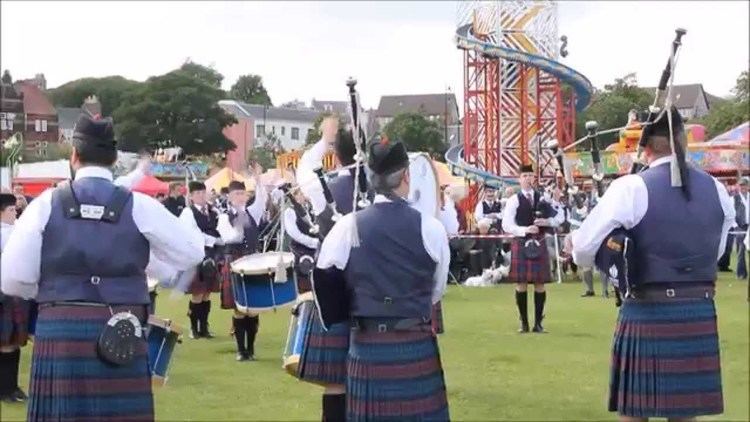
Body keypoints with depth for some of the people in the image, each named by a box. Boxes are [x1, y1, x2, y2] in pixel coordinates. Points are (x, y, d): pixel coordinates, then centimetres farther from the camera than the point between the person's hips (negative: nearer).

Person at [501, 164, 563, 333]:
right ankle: (524, 322, 9)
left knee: (539, 284, 2)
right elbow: (506, 225, -7)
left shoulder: (543, 199, 8)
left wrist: (547, 222, -9)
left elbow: (560, 217, 11)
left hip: (539, 244, 2)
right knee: (521, 284, 0)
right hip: (520, 244, -2)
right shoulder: (514, 200, -1)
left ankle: (538, 322, 9)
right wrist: (525, 230, -19)